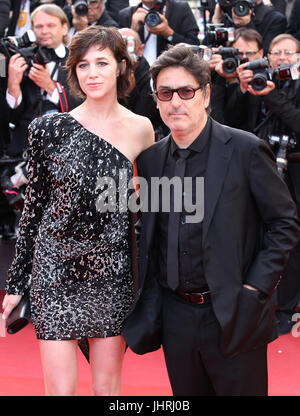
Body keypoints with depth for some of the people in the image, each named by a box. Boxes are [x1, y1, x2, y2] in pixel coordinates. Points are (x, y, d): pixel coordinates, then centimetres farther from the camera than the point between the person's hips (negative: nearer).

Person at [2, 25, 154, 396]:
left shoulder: (140, 129, 0)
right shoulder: (49, 128, -4)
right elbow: (33, 204, 2)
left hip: (112, 272, 1)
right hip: (55, 269, -1)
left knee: (108, 384, 9)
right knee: (60, 388, 0)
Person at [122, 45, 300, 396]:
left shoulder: (245, 150, -8)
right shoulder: (151, 157, 7)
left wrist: (257, 286, -12)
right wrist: (149, 307, 7)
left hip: (233, 318, -4)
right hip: (175, 315, 5)